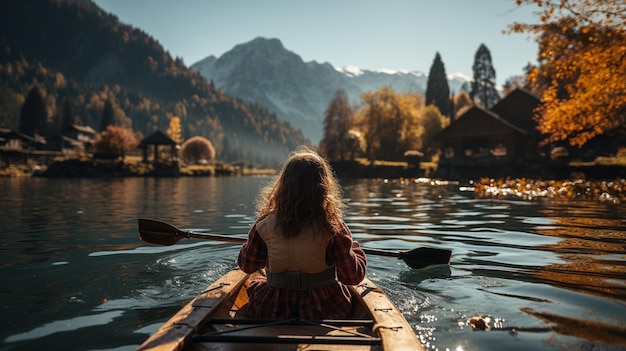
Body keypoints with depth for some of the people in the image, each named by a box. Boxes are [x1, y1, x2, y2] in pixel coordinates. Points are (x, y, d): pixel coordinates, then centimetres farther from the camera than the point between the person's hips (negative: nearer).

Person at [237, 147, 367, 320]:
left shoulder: (265, 224, -15)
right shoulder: (333, 227, -20)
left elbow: (246, 265, 1)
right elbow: (354, 277, -12)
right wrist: (357, 251, 8)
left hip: (273, 311, 1)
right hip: (324, 309, 0)